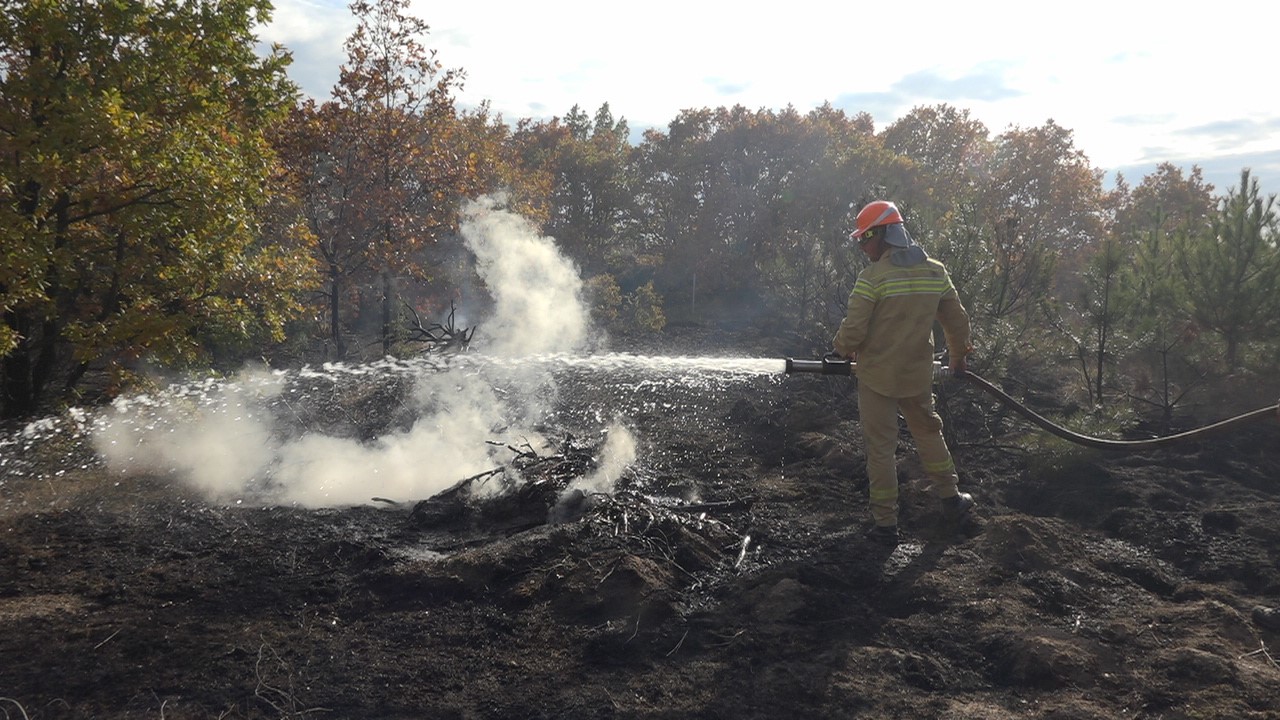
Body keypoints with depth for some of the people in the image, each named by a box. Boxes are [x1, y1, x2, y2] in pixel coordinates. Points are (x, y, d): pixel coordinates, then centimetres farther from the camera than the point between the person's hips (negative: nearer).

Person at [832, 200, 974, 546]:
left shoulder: (873, 277, -18)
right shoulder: (936, 272, 0)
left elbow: (853, 330, -18)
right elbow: (957, 320, 9)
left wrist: (843, 349, 4)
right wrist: (959, 356, 25)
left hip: (877, 377, -5)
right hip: (918, 375, 5)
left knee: (880, 447, 4)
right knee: (928, 432, 25)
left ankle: (885, 523, 9)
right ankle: (950, 499, 35)